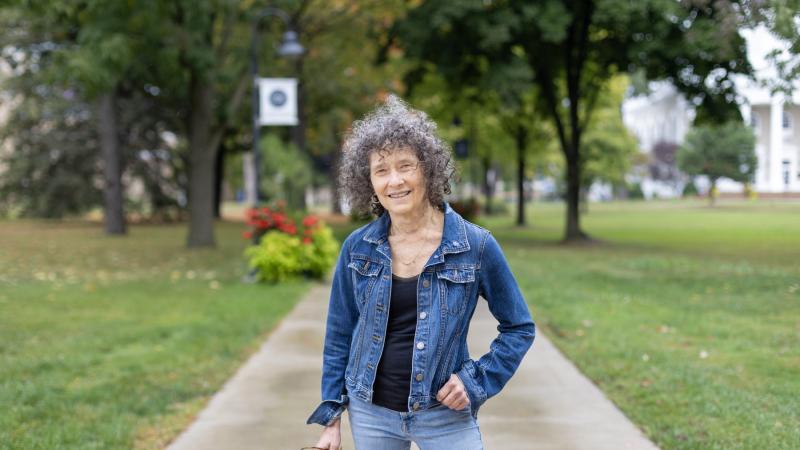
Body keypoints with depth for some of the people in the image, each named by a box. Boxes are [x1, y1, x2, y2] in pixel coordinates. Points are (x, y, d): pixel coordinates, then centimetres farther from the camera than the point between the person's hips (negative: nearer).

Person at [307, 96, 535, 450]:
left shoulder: (476, 246, -9)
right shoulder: (357, 248, -2)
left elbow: (519, 328, 1)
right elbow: (339, 334, 7)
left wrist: (478, 381, -9)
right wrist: (331, 417, 5)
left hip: (445, 415, -2)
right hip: (370, 412, 2)